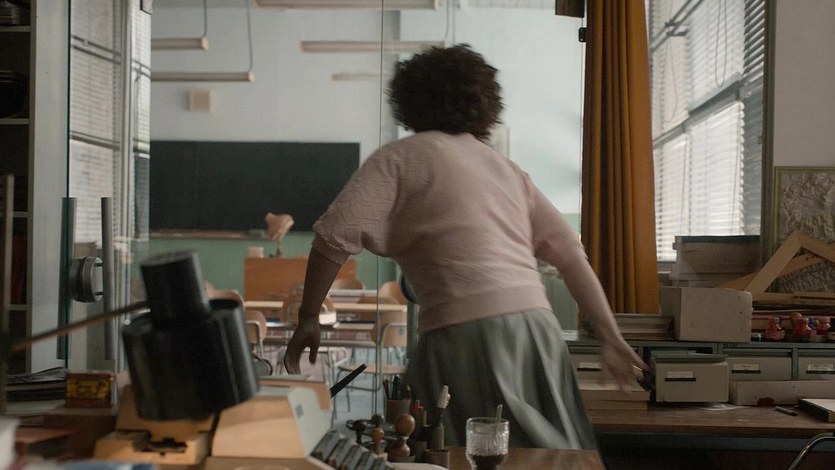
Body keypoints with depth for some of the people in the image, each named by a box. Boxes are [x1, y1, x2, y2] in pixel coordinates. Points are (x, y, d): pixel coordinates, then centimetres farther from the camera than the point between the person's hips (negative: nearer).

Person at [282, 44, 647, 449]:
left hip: (465, 334, -6)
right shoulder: (505, 167, 21)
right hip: (537, 327, 6)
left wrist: (308, 319, 3)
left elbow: (337, 234, -7)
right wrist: (611, 339, 21)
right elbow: (570, 253, 18)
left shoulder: (401, 158, 7)